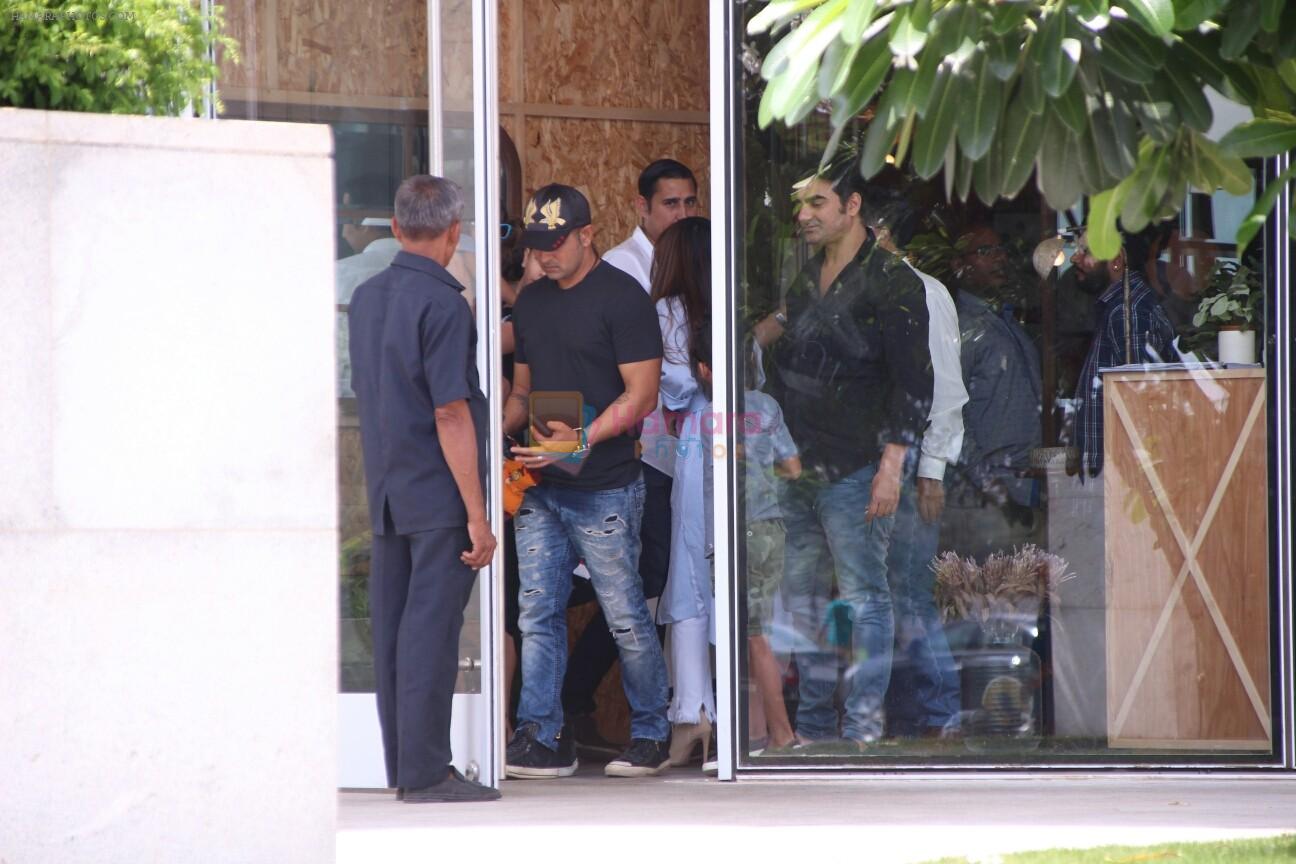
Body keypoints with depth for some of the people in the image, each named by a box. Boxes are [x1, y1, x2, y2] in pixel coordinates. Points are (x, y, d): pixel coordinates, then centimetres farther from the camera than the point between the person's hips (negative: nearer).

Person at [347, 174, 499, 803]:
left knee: (393, 628, 10)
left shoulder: (365, 298, 10)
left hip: (386, 491, 8)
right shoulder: (442, 304, -14)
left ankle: (402, 767, 15)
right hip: (438, 493, -8)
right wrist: (477, 514, -15)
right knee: (431, 627, -6)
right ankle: (426, 770, -6)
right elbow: (450, 415, -16)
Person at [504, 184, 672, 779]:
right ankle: (541, 737, 3)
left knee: (626, 617, -1)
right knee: (537, 613, 2)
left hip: (603, 489, -7)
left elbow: (641, 395, -11)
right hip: (540, 489, 7)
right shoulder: (532, 302, 16)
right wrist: (499, 427, 4)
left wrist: (585, 439, -21)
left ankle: (650, 735, 10)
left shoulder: (622, 298, -6)